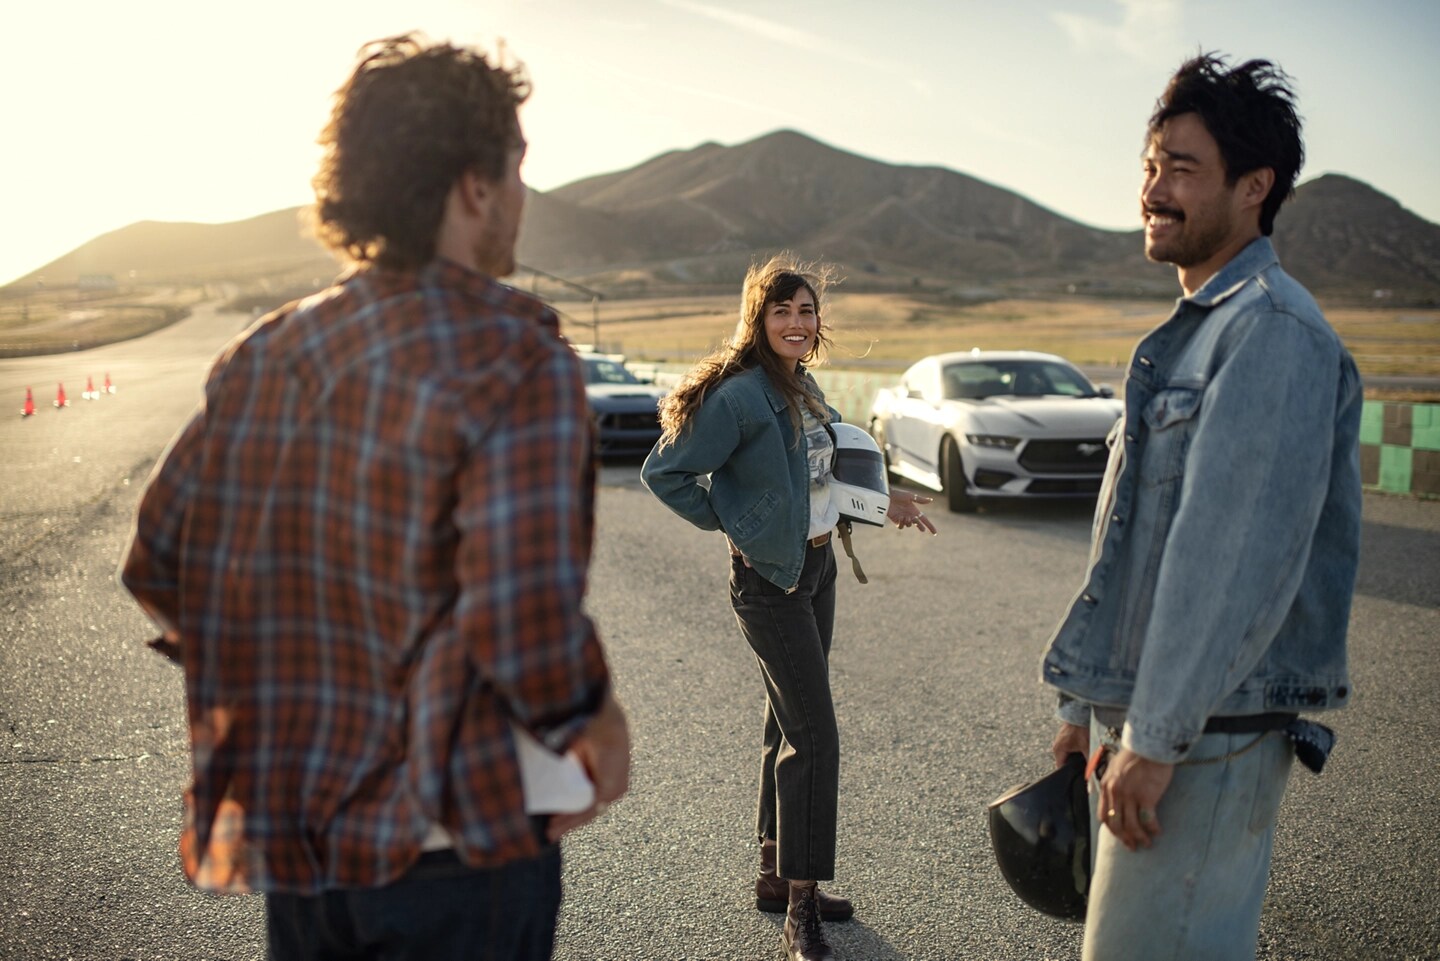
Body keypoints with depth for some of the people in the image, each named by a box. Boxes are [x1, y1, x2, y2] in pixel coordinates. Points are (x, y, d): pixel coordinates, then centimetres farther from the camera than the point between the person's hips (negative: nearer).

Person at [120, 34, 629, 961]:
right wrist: (593, 723, -8)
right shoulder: (517, 356, -18)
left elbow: (159, 561, 5)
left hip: (285, 835, 6)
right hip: (454, 838, -5)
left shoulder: (264, 354, 2)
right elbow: (527, 612, -27)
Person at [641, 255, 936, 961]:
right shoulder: (740, 395, -19)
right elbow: (664, 472, -17)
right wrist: (731, 527, -13)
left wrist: (881, 499, 19)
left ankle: (776, 876, 29)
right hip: (770, 579, -9)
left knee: (790, 723, 16)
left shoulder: (803, 388, 8)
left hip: (818, 567, 9)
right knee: (814, 734, -9)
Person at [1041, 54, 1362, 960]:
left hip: (1208, 732, -10)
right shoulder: (1194, 331, 17)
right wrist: (1092, 702, 19)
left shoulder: (1273, 331, -15)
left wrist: (1156, 738, -21)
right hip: (1147, 716, 10)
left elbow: (1234, 558, -23)